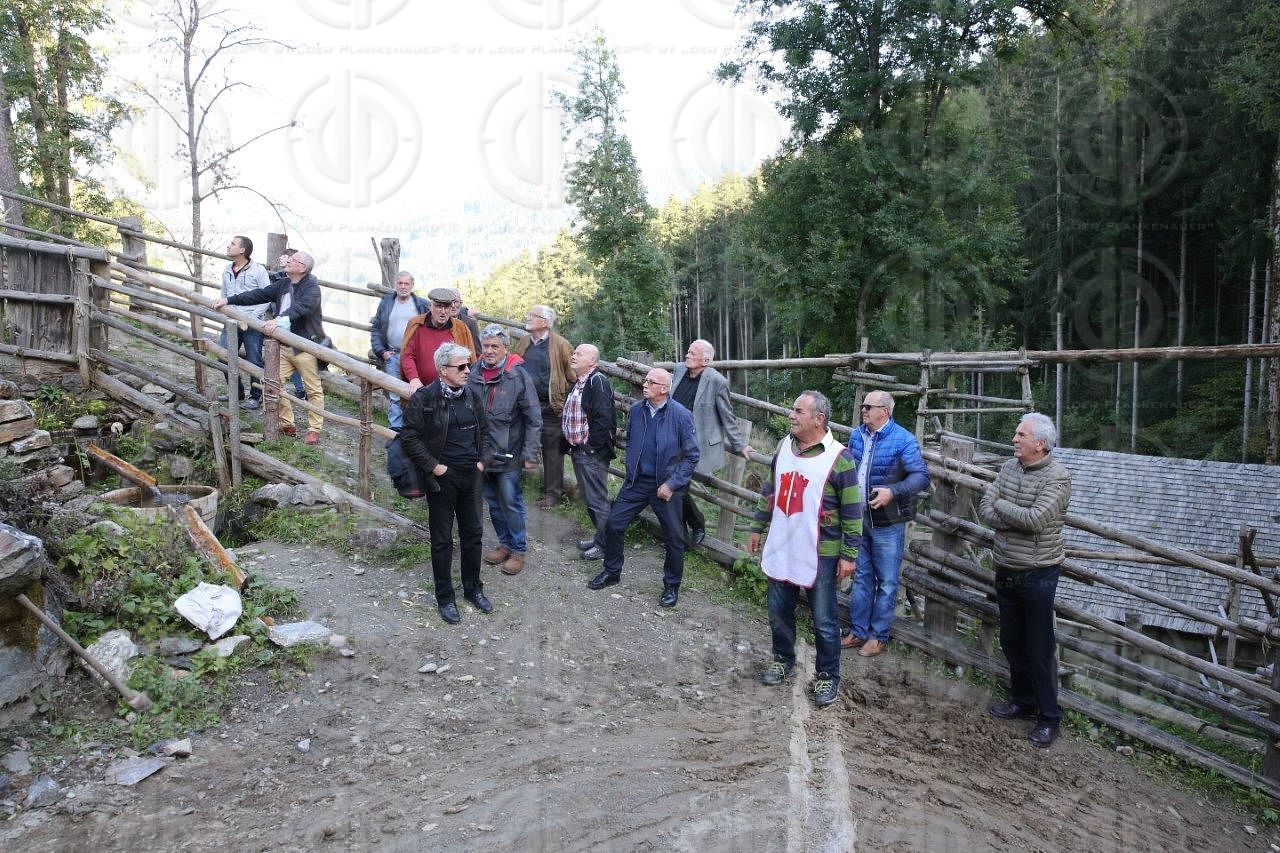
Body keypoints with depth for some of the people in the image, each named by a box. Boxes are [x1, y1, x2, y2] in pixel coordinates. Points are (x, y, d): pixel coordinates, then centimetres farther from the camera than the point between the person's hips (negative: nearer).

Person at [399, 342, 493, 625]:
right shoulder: (424, 398, -13)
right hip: (442, 477, -5)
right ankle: (445, 597, 20)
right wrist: (433, 466, -14)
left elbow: (483, 429, 15)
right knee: (442, 539, 7)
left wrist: (482, 459, 5)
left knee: (473, 534, 14)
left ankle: (473, 588, 32)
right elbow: (409, 437, -12)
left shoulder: (472, 394, 3)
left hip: (471, 475, 5)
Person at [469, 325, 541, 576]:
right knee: (493, 502, 16)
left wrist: (530, 454, -13)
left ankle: (519, 550, 17)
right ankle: (505, 543, 33)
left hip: (508, 454, -5)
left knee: (511, 503, 2)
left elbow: (534, 419, -11)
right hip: (482, 452, 5)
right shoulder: (475, 374, 0)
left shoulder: (518, 375, -13)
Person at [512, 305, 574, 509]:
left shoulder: (560, 345, -8)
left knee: (552, 451, 5)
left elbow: (572, 375, -8)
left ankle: (553, 492, 16)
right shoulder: (522, 344, 9)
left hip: (550, 407, -5)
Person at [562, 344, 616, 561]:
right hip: (578, 451, 10)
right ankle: (599, 537, 30)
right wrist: (569, 445, 17)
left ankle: (605, 544, 10)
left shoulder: (597, 382, -17)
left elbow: (603, 418, -24)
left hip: (592, 453, -10)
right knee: (588, 498, 18)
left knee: (597, 500, -2)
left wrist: (593, 446, -20)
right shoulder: (578, 383, 14)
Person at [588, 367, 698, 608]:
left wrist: (672, 484, -14)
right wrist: (631, 470, 11)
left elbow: (691, 456, -10)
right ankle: (612, 572, 26)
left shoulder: (681, 415, -14)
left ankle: (672, 586, 26)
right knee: (613, 524, 4)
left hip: (666, 486, -4)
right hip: (636, 482, 4)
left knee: (674, 538, 6)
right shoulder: (636, 410, -1)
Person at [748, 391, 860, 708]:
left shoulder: (838, 457, -15)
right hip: (781, 548, 6)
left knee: (823, 621, 6)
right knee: (778, 610, 17)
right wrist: (757, 528, 16)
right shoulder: (785, 447, 3)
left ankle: (827, 676, 25)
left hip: (820, 554, -5)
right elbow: (769, 491, 15)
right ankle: (783, 659, 39)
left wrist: (849, 555, -11)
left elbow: (853, 511, -12)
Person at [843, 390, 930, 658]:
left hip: (887, 524, -6)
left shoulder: (903, 440, -14)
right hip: (858, 518, 6)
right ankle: (858, 631, 28)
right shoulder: (856, 436, 5)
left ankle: (878, 635, 20)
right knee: (861, 577, 16)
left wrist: (893, 492, -31)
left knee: (886, 582, 7)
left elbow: (921, 476, -18)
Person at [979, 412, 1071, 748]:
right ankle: (1023, 701, 35)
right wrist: (1021, 519, -17)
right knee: (1011, 642, 18)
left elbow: (1035, 519, -26)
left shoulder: (1058, 477, -15)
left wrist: (1001, 506, -11)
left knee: (1040, 648, 4)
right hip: (1006, 570, 6)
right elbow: (985, 510, -3)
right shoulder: (1009, 468, 3)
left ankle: (1049, 717, 19)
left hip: (1038, 574, -6)